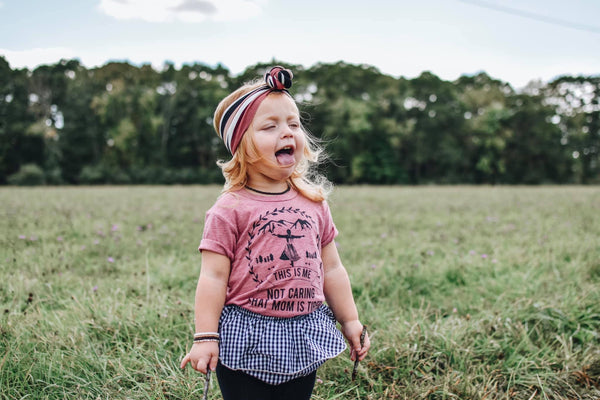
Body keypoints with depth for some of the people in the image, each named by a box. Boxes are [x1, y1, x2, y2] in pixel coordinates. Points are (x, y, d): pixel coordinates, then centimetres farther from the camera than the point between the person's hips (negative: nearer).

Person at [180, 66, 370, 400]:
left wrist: (351, 322, 13)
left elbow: (331, 270, 11)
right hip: (246, 342, -4)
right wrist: (205, 337, -11)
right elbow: (214, 277, -9)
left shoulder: (314, 203, 5)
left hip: (303, 341, 4)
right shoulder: (230, 209, -9)